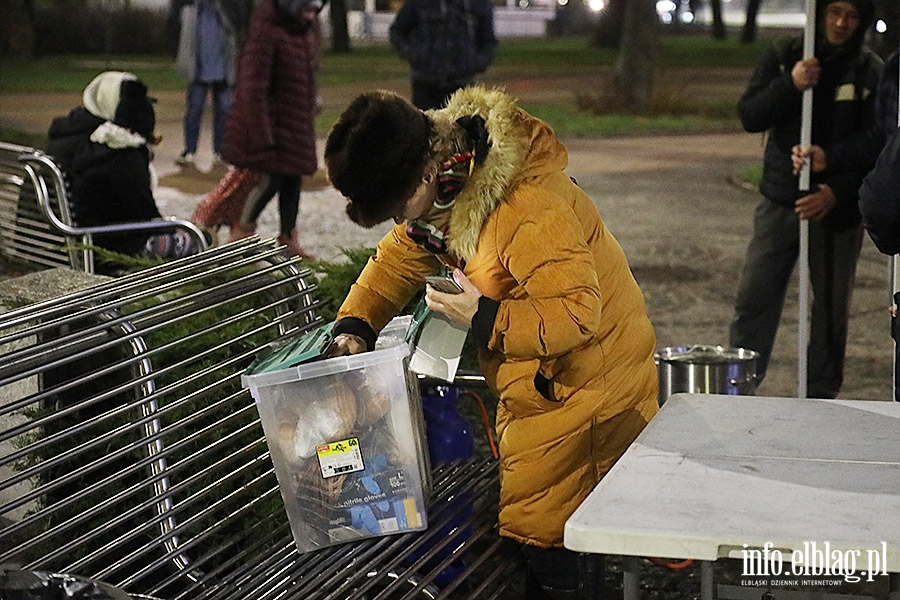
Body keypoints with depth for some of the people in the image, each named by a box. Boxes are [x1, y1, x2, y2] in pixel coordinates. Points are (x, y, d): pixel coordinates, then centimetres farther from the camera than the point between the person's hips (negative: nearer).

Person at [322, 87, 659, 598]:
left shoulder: (530, 206, -31)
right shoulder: (441, 189, -2)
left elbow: (578, 312, -30)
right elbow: (400, 257, 10)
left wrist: (484, 320, -29)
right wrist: (355, 326, -5)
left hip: (585, 380, -9)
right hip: (537, 383, 9)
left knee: (537, 529, -4)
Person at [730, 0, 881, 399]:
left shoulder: (871, 73, -3)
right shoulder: (782, 57, 3)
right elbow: (749, 117, -4)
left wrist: (836, 193, -20)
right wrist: (790, 85, -20)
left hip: (838, 209, -1)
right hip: (780, 202, 1)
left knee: (831, 307, 6)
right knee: (754, 299, 2)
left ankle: (821, 396, 18)